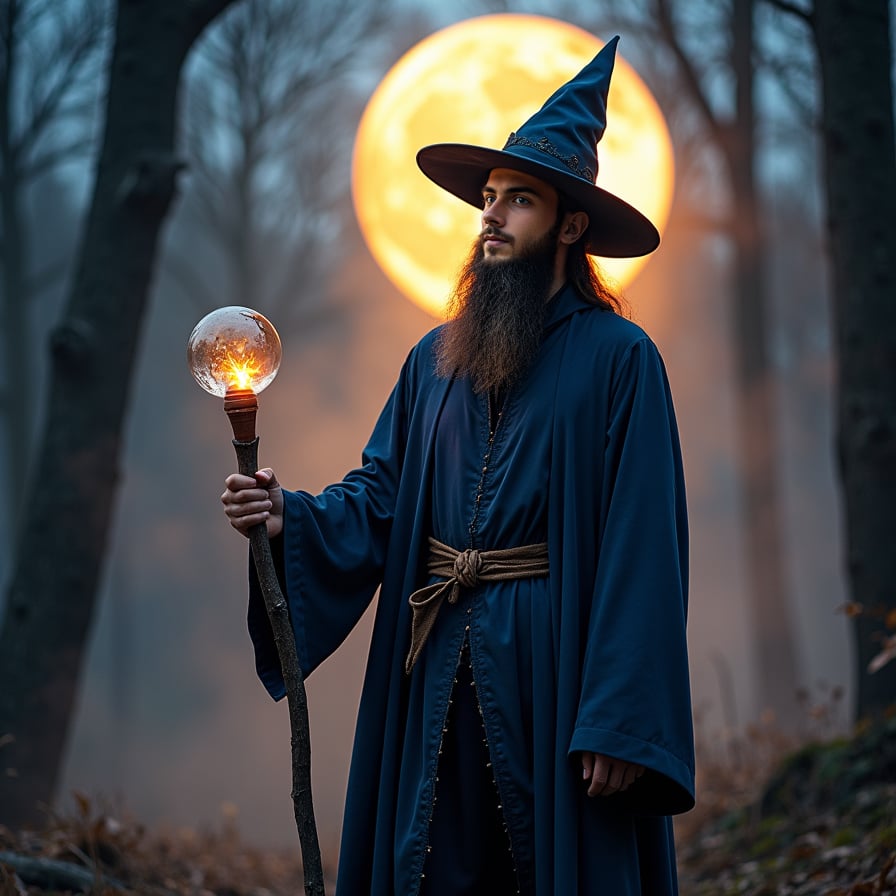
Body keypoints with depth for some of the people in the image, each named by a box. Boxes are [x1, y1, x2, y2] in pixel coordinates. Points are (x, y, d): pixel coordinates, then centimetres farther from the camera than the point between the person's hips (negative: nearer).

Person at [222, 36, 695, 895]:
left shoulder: (617, 359, -4)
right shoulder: (434, 361, 13)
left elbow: (642, 555, -10)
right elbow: (375, 501, 10)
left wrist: (621, 725, -16)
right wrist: (290, 517, -12)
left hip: (553, 672, -5)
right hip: (437, 682, 5)